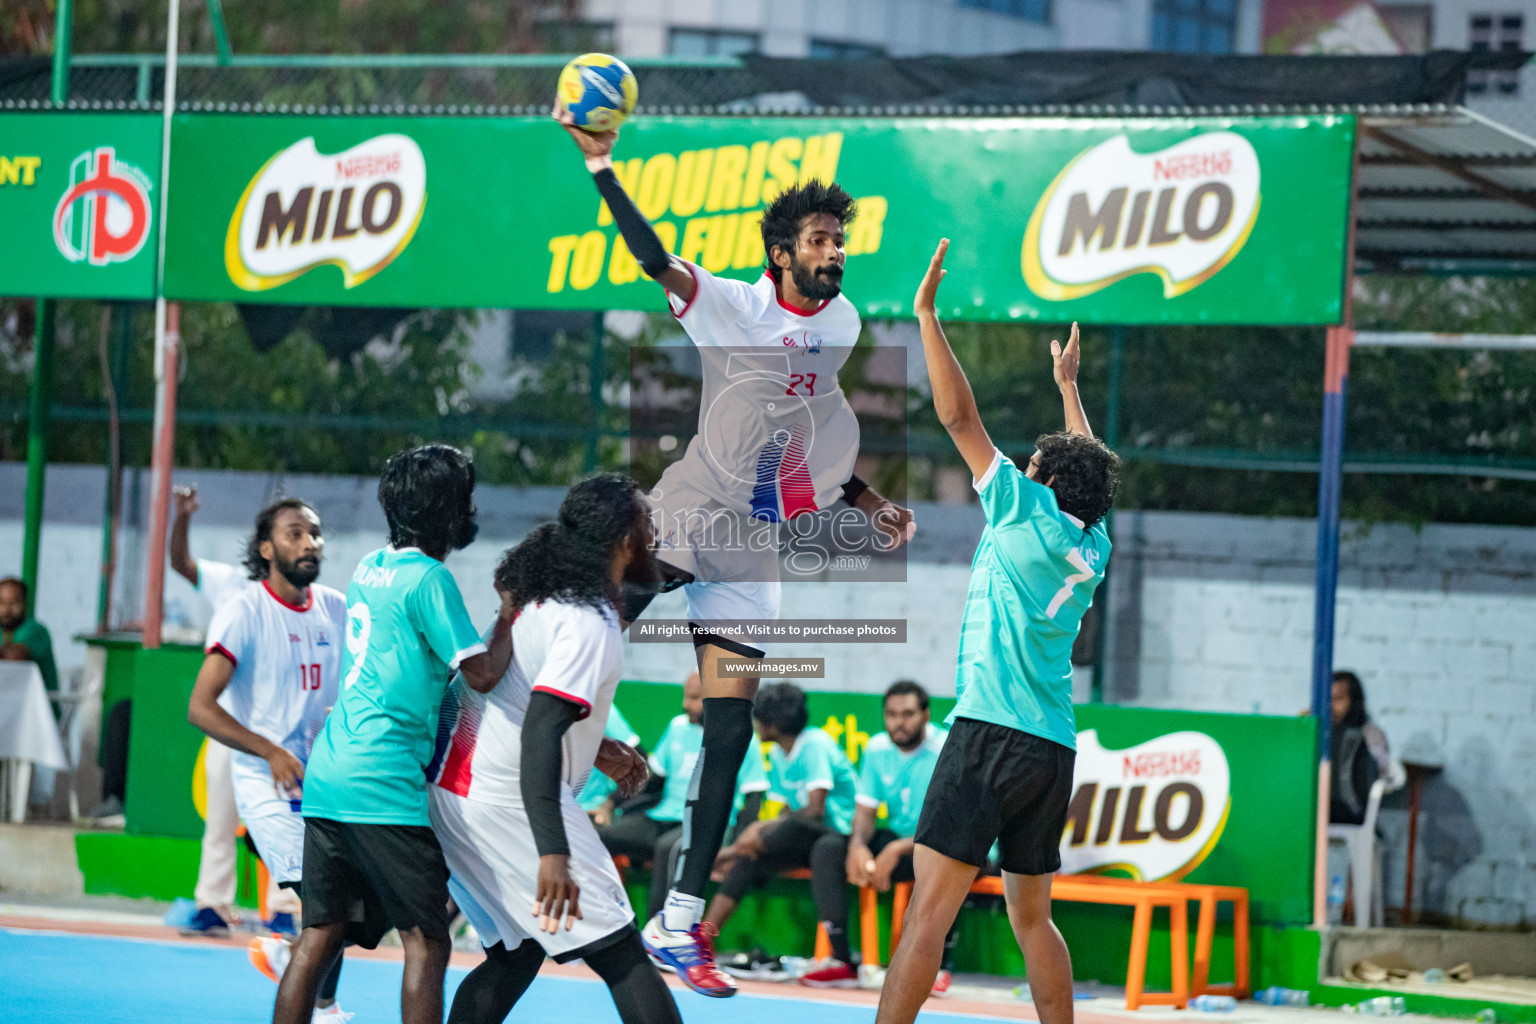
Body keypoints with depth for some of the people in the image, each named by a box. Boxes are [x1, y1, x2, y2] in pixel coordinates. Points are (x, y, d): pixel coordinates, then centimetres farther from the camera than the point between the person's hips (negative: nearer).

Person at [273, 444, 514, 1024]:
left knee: (320, 935, 8)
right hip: (385, 787, -8)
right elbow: (481, 673, -12)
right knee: (426, 941, -4)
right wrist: (512, 616, 3)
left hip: (326, 776, 8)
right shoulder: (429, 579, -8)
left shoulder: (369, 569, 16)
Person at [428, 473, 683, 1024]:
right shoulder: (591, 625, -16)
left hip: (452, 789, 10)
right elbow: (538, 732, -26)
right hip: (510, 804, -9)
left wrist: (596, 751, 25)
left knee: (515, 954, 19)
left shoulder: (541, 597, 13)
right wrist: (552, 853, -33)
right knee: (621, 955, -5)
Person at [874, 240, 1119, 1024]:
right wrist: (1068, 384, 48)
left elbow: (958, 415, -3)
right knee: (1031, 917, 17)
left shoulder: (1025, 511, -2)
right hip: (1055, 747, 7)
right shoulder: (1093, 546, 15)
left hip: (993, 732, -7)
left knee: (929, 908, -15)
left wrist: (927, 315, 2)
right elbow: (1085, 466, 36)